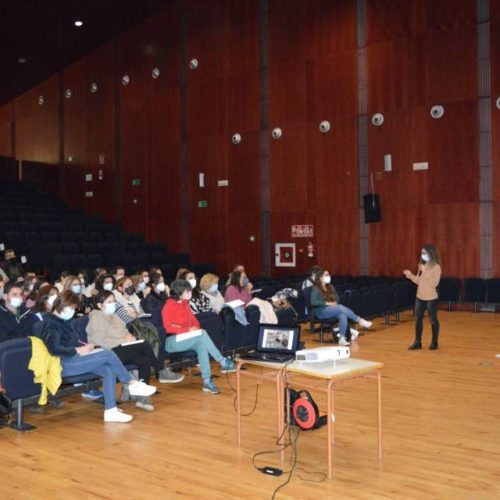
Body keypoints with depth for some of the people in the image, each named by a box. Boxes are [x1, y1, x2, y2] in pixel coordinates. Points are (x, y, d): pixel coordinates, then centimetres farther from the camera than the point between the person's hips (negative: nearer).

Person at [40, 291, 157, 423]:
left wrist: (84, 346, 2)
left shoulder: (61, 321, 21)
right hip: (64, 364, -10)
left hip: (74, 358, 10)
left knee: (109, 369, -14)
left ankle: (111, 411, -20)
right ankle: (133, 384, -6)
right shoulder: (51, 323, -9)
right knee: (108, 354, -21)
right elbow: (55, 349, -21)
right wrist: (78, 350, -16)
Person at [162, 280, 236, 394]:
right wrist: (188, 330, -19)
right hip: (172, 342, -7)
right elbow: (168, 327, -17)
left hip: (186, 339, 7)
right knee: (202, 334, -30)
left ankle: (207, 381, -34)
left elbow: (194, 320, 17)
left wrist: (195, 328, -6)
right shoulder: (169, 305, -10)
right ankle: (223, 362, -24)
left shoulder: (185, 303, 13)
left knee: (201, 345, -29)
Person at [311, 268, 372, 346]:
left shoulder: (330, 287, 18)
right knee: (341, 307, -30)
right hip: (322, 311, -6)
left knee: (342, 315, -30)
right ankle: (360, 321, -24)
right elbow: (313, 302, -13)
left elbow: (337, 298, 22)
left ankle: (342, 339, -38)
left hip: (333, 310, 6)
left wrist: (335, 302, -2)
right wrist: (327, 303, -18)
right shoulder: (316, 288, -1)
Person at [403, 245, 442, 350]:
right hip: (419, 297, 6)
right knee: (418, 319, 8)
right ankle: (417, 342, 16)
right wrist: (410, 275, -3)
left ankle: (434, 342, 20)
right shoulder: (422, 265, 8)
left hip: (431, 298, -6)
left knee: (433, 320, 7)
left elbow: (434, 283, -20)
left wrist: (426, 273, -23)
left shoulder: (436, 267, -12)